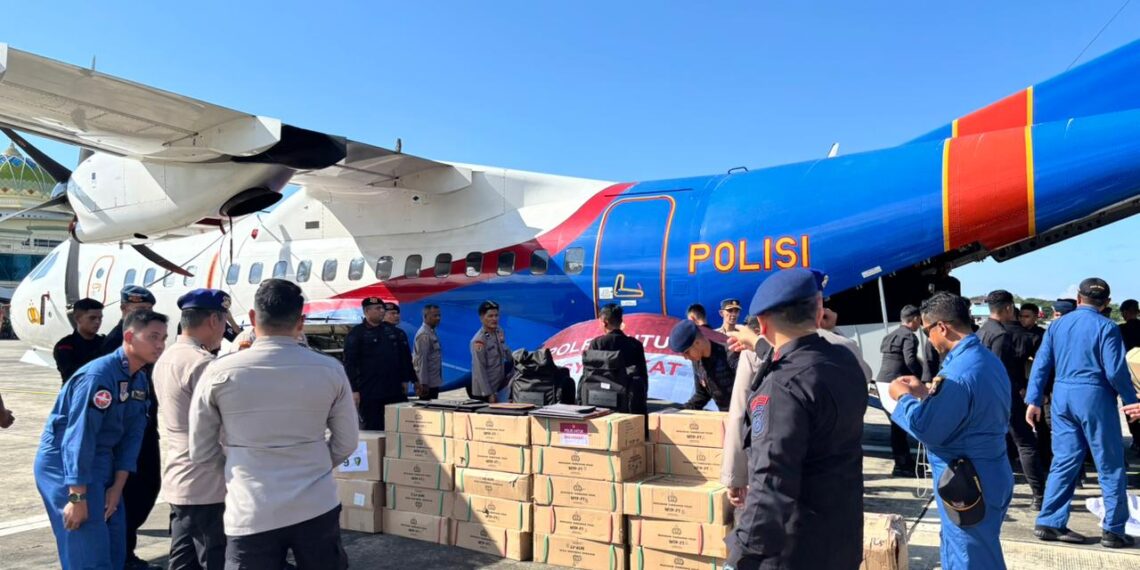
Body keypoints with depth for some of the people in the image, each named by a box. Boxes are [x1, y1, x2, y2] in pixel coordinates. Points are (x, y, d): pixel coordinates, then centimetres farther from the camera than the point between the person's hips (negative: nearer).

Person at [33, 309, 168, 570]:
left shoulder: (141, 381, 3)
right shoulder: (98, 375, -24)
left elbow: (132, 436, 5)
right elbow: (79, 436, -25)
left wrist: (117, 487, 1)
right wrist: (77, 497, -24)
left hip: (103, 464, 8)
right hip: (64, 463, -8)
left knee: (115, 547, 13)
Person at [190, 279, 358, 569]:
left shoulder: (219, 373, -5)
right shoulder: (330, 370, -3)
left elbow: (201, 452, 5)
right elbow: (346, 443, 5)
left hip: (251, 515, -1)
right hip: (316, 508, 1)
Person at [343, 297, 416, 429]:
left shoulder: (392, 331, 11)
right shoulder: (356, 334, -4)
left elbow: (404, 357, 16)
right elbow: (350, 364, -9)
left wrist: (405, 379, 10)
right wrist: (354, 390, -14)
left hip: (395, 390, 5)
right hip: (370, 393, -5)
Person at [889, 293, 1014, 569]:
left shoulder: (959, 373, -27)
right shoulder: (988, 359, 6)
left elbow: (927, 430, -23)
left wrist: (903, 398, -8)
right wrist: (925, 393, 11)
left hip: (966, 485, -10)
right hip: (989, 476, 10)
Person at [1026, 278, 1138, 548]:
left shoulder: (1057, 325, 7)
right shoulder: (1106, 328, -8)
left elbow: (1041, 364, 5)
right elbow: (1115, 371, -12)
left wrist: (1033, 400, 8)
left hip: (1062, 396, 5)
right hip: (1094, 396, -5)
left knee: (1064, 461, 10)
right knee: (1110, 466, 7)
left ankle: (1049, 523, 10)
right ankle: (1113, 530, 10)